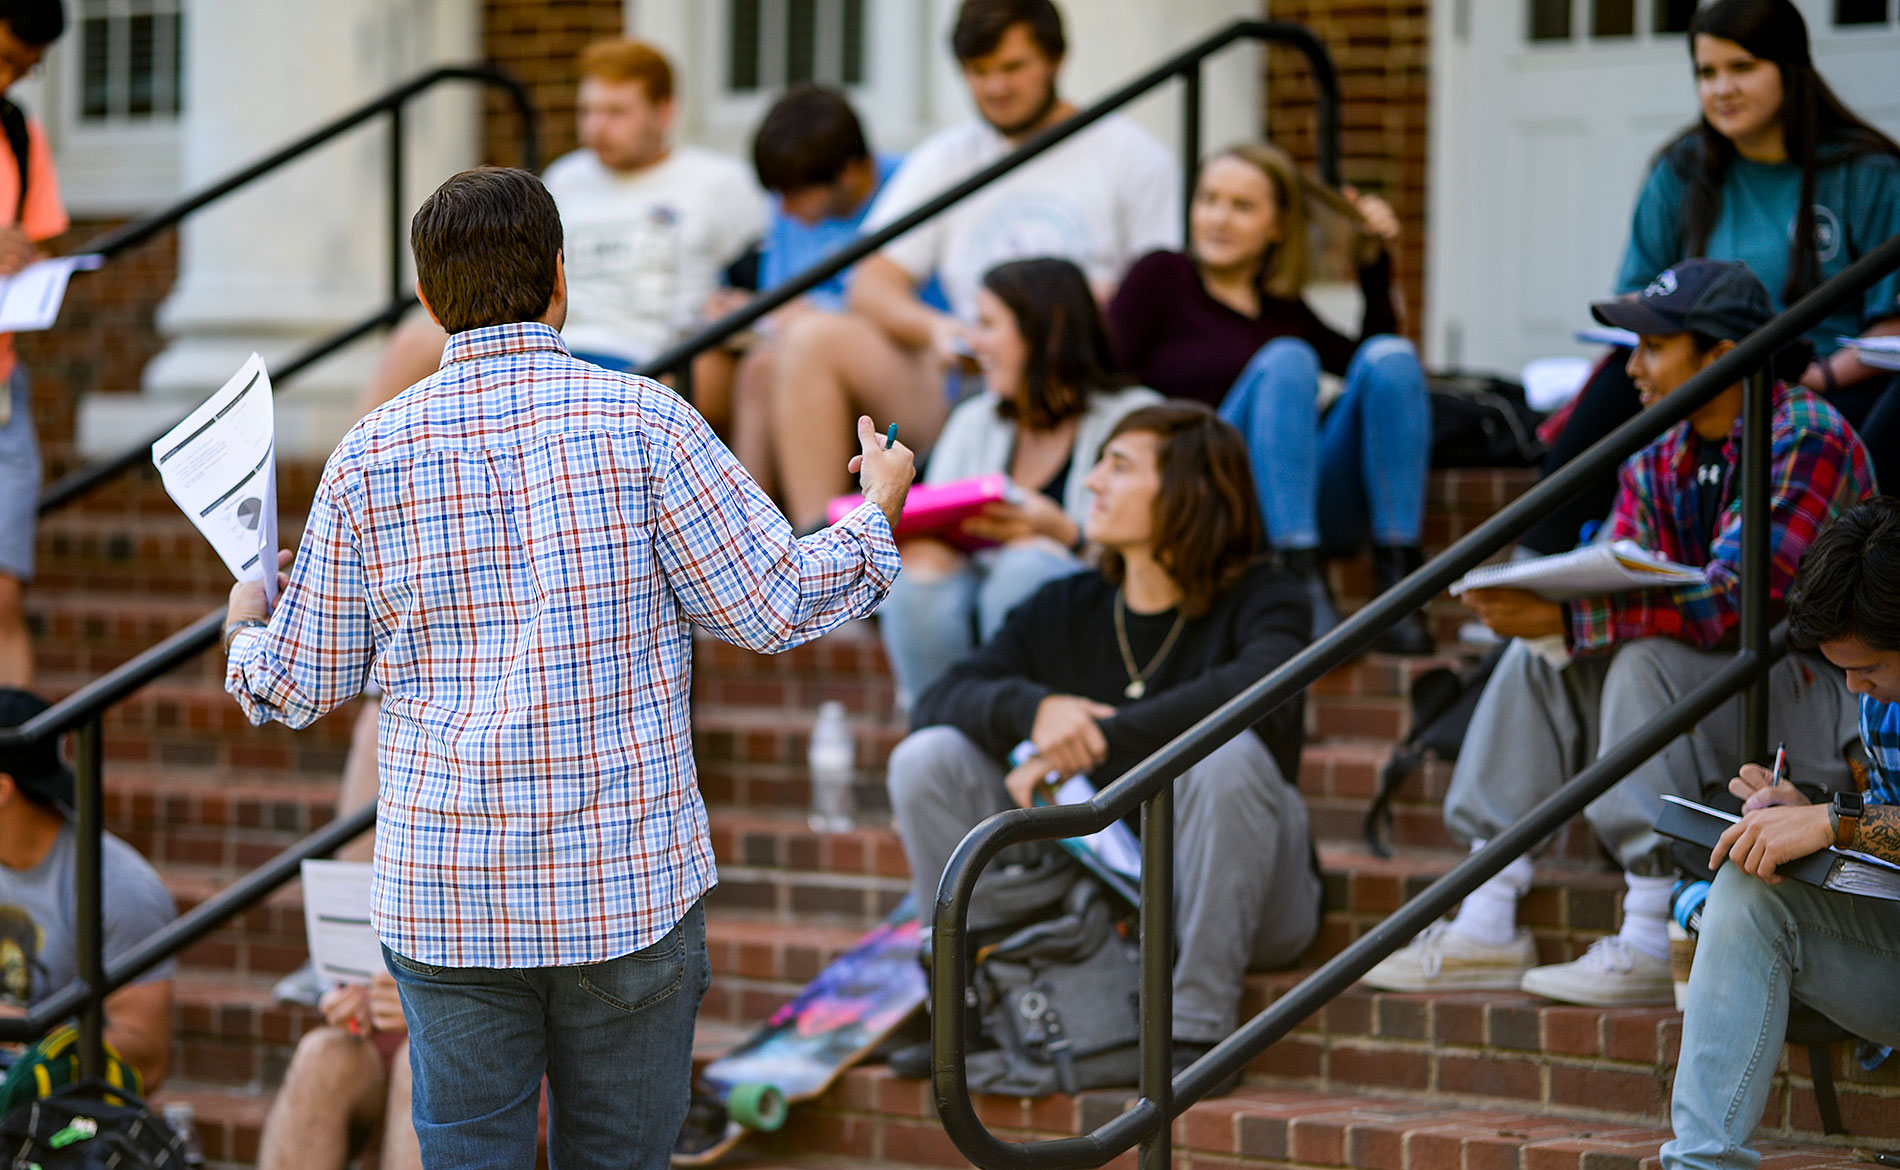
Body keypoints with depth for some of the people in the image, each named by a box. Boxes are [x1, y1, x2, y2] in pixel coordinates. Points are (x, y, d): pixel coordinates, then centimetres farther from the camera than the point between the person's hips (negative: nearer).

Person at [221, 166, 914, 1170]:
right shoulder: (641, 423, -7)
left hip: (444, 894, 1)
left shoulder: (372, 455, 0)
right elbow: (773, 605, -5)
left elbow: (298, 688, 6)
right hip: (630, 887, -1)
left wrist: (248, 634, 30)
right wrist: (875, 516, 13)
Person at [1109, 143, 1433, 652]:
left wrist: (1374, 262, 16)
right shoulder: (1161, 277, 10)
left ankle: (1397, 584, -26)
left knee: (1391, 355, -17)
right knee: (1287, 360, -27)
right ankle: (1305, 587, -40)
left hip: (1318, 509, 4)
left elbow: (1374, 364, 21)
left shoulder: (1282, 308, 24)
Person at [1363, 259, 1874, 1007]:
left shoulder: (1807, 439, -18)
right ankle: (1488, 925, -10)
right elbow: (1612, 589, 0)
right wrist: (1531, 606, -23)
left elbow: (1736, 601, -29)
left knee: (1649, 660, -29)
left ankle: (1652, 945, -28)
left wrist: (1565, 617, -33)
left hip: (1827, 713, -8)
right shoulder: (1656, 466, 7)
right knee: (1539, 657, -7)